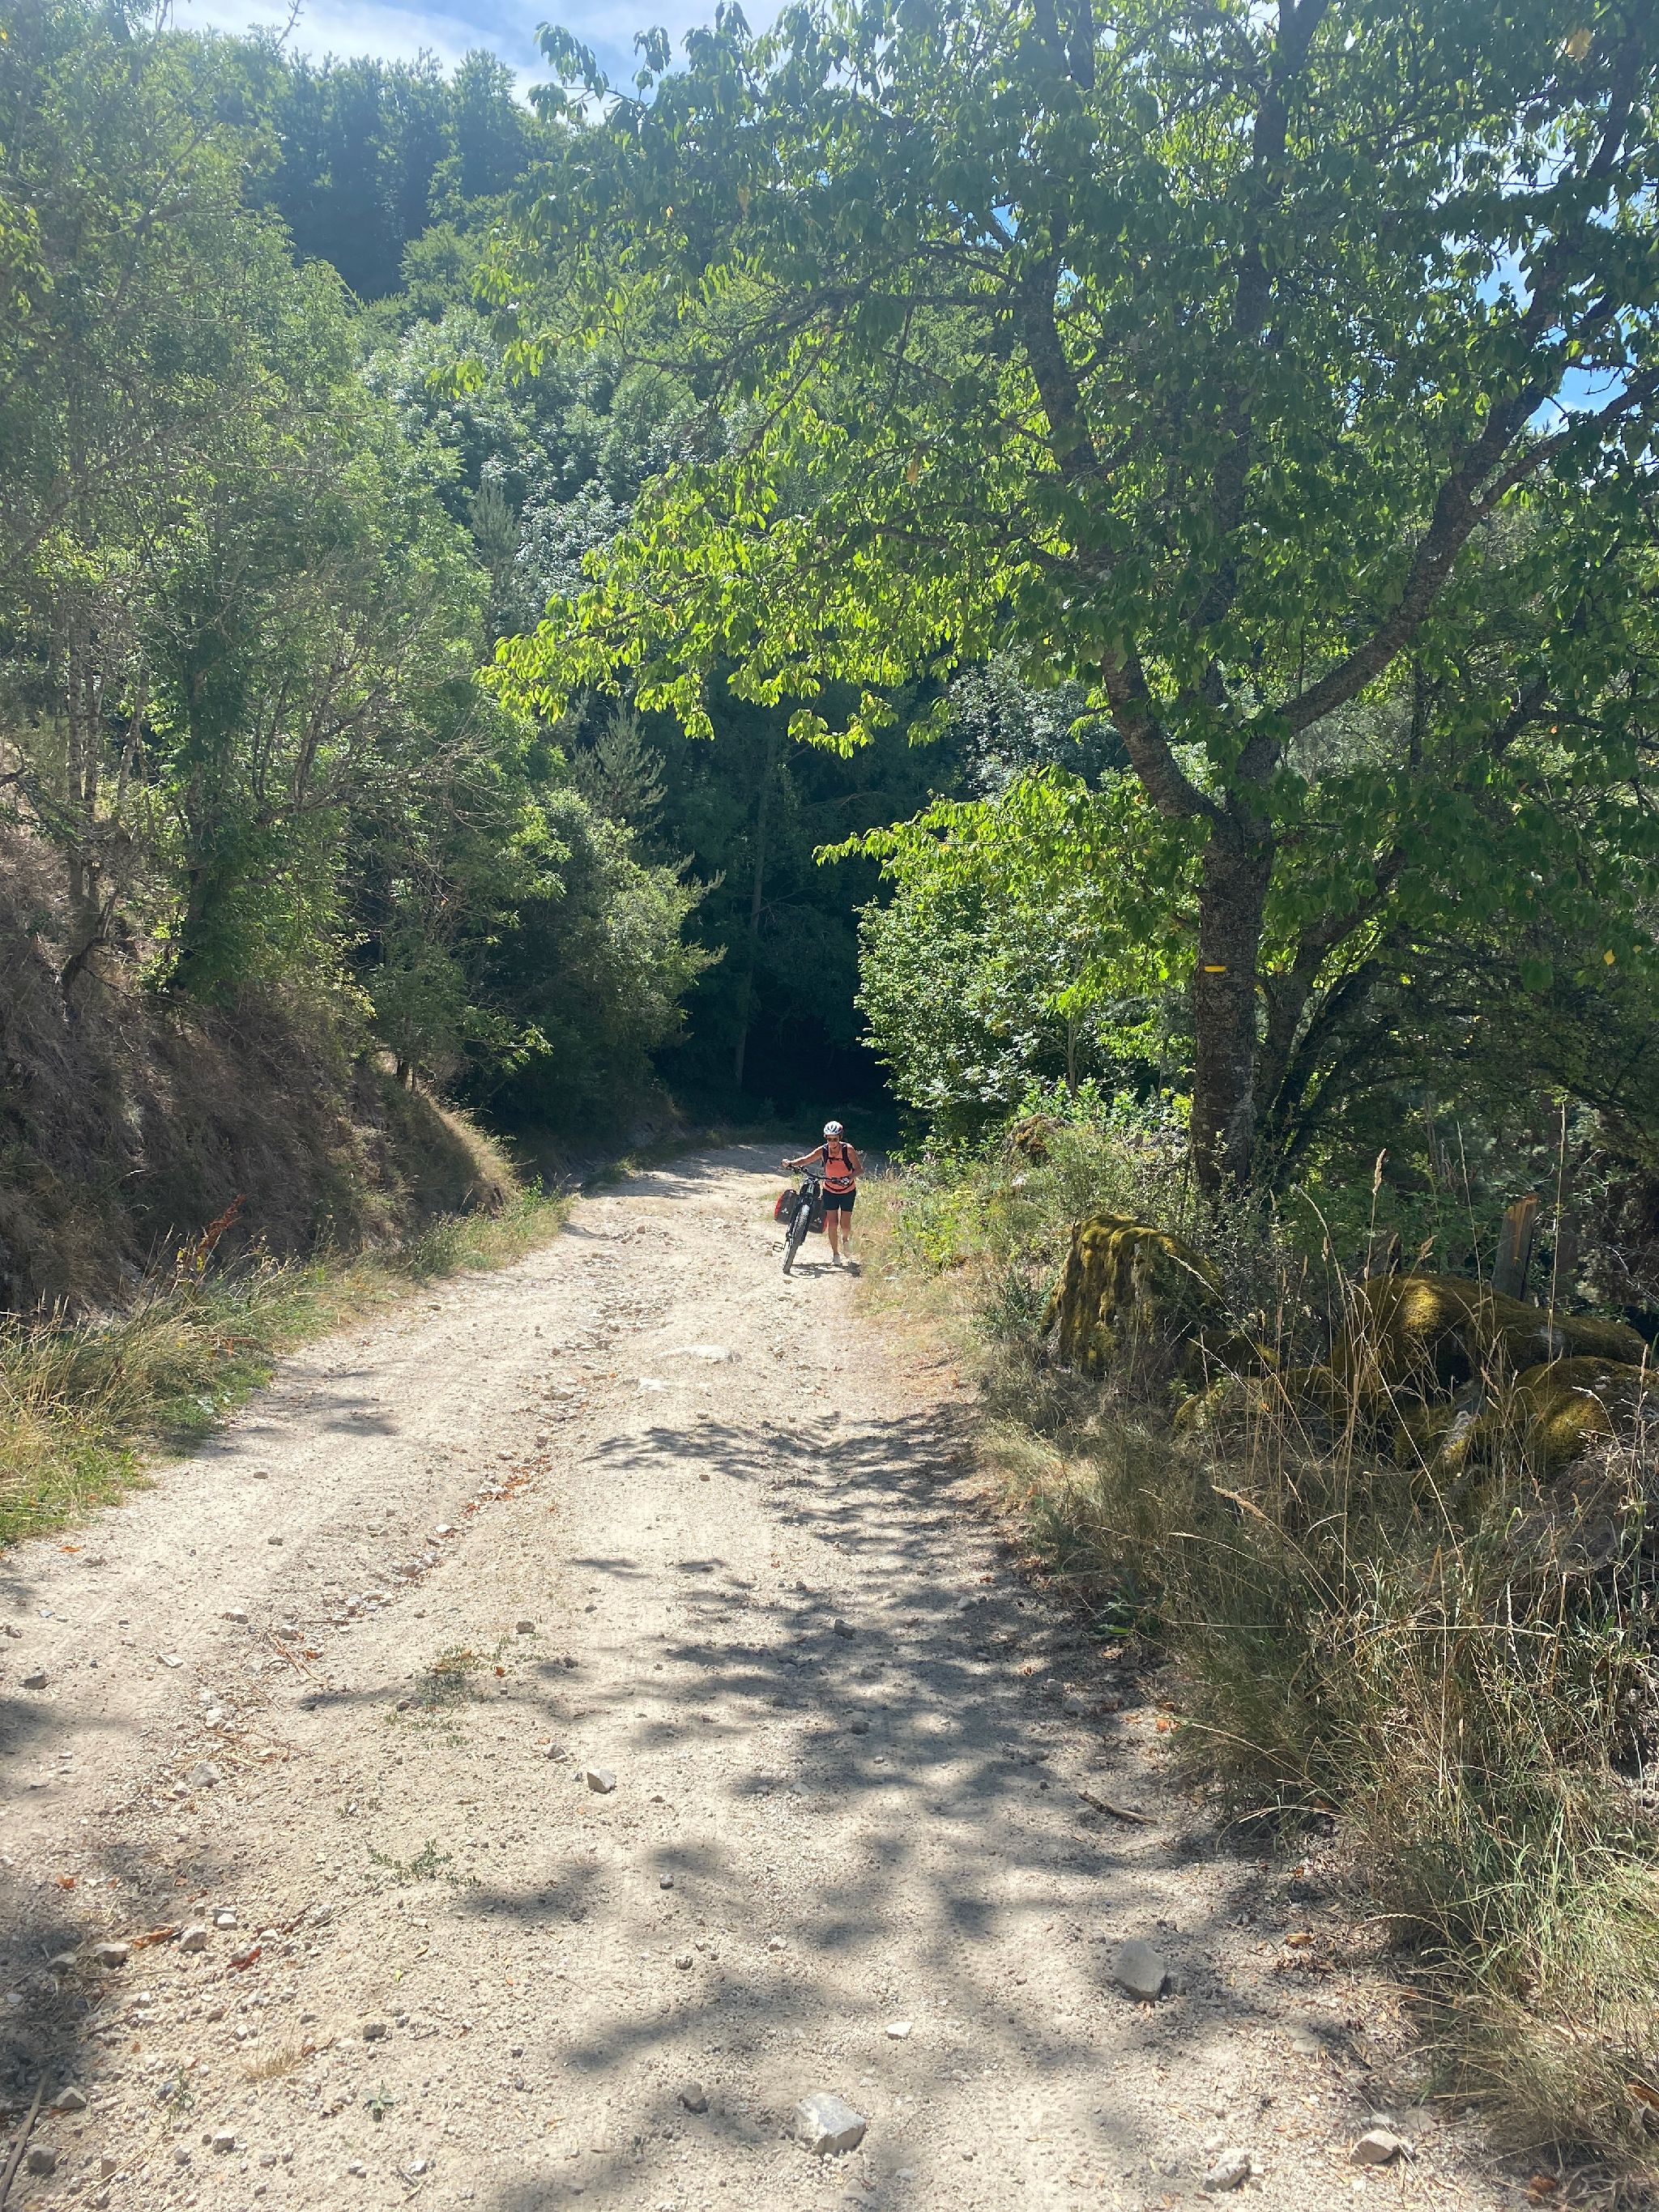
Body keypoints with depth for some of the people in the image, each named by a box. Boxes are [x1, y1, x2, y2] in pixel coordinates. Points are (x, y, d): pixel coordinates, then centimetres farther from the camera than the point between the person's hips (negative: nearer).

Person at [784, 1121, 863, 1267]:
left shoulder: (848, 1150, -20)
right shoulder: (823, 1151, -14)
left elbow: (859, 1169, -23)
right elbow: (806, 1159, -17)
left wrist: (849, 1177, -41)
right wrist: (791, 1163, -36)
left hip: (848, 1191, -1)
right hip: (830, 1191, 1)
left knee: (845, 1225, -4)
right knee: (832, 1223, -6)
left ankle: (846, 1239, 31)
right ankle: (835, 1254, 9)